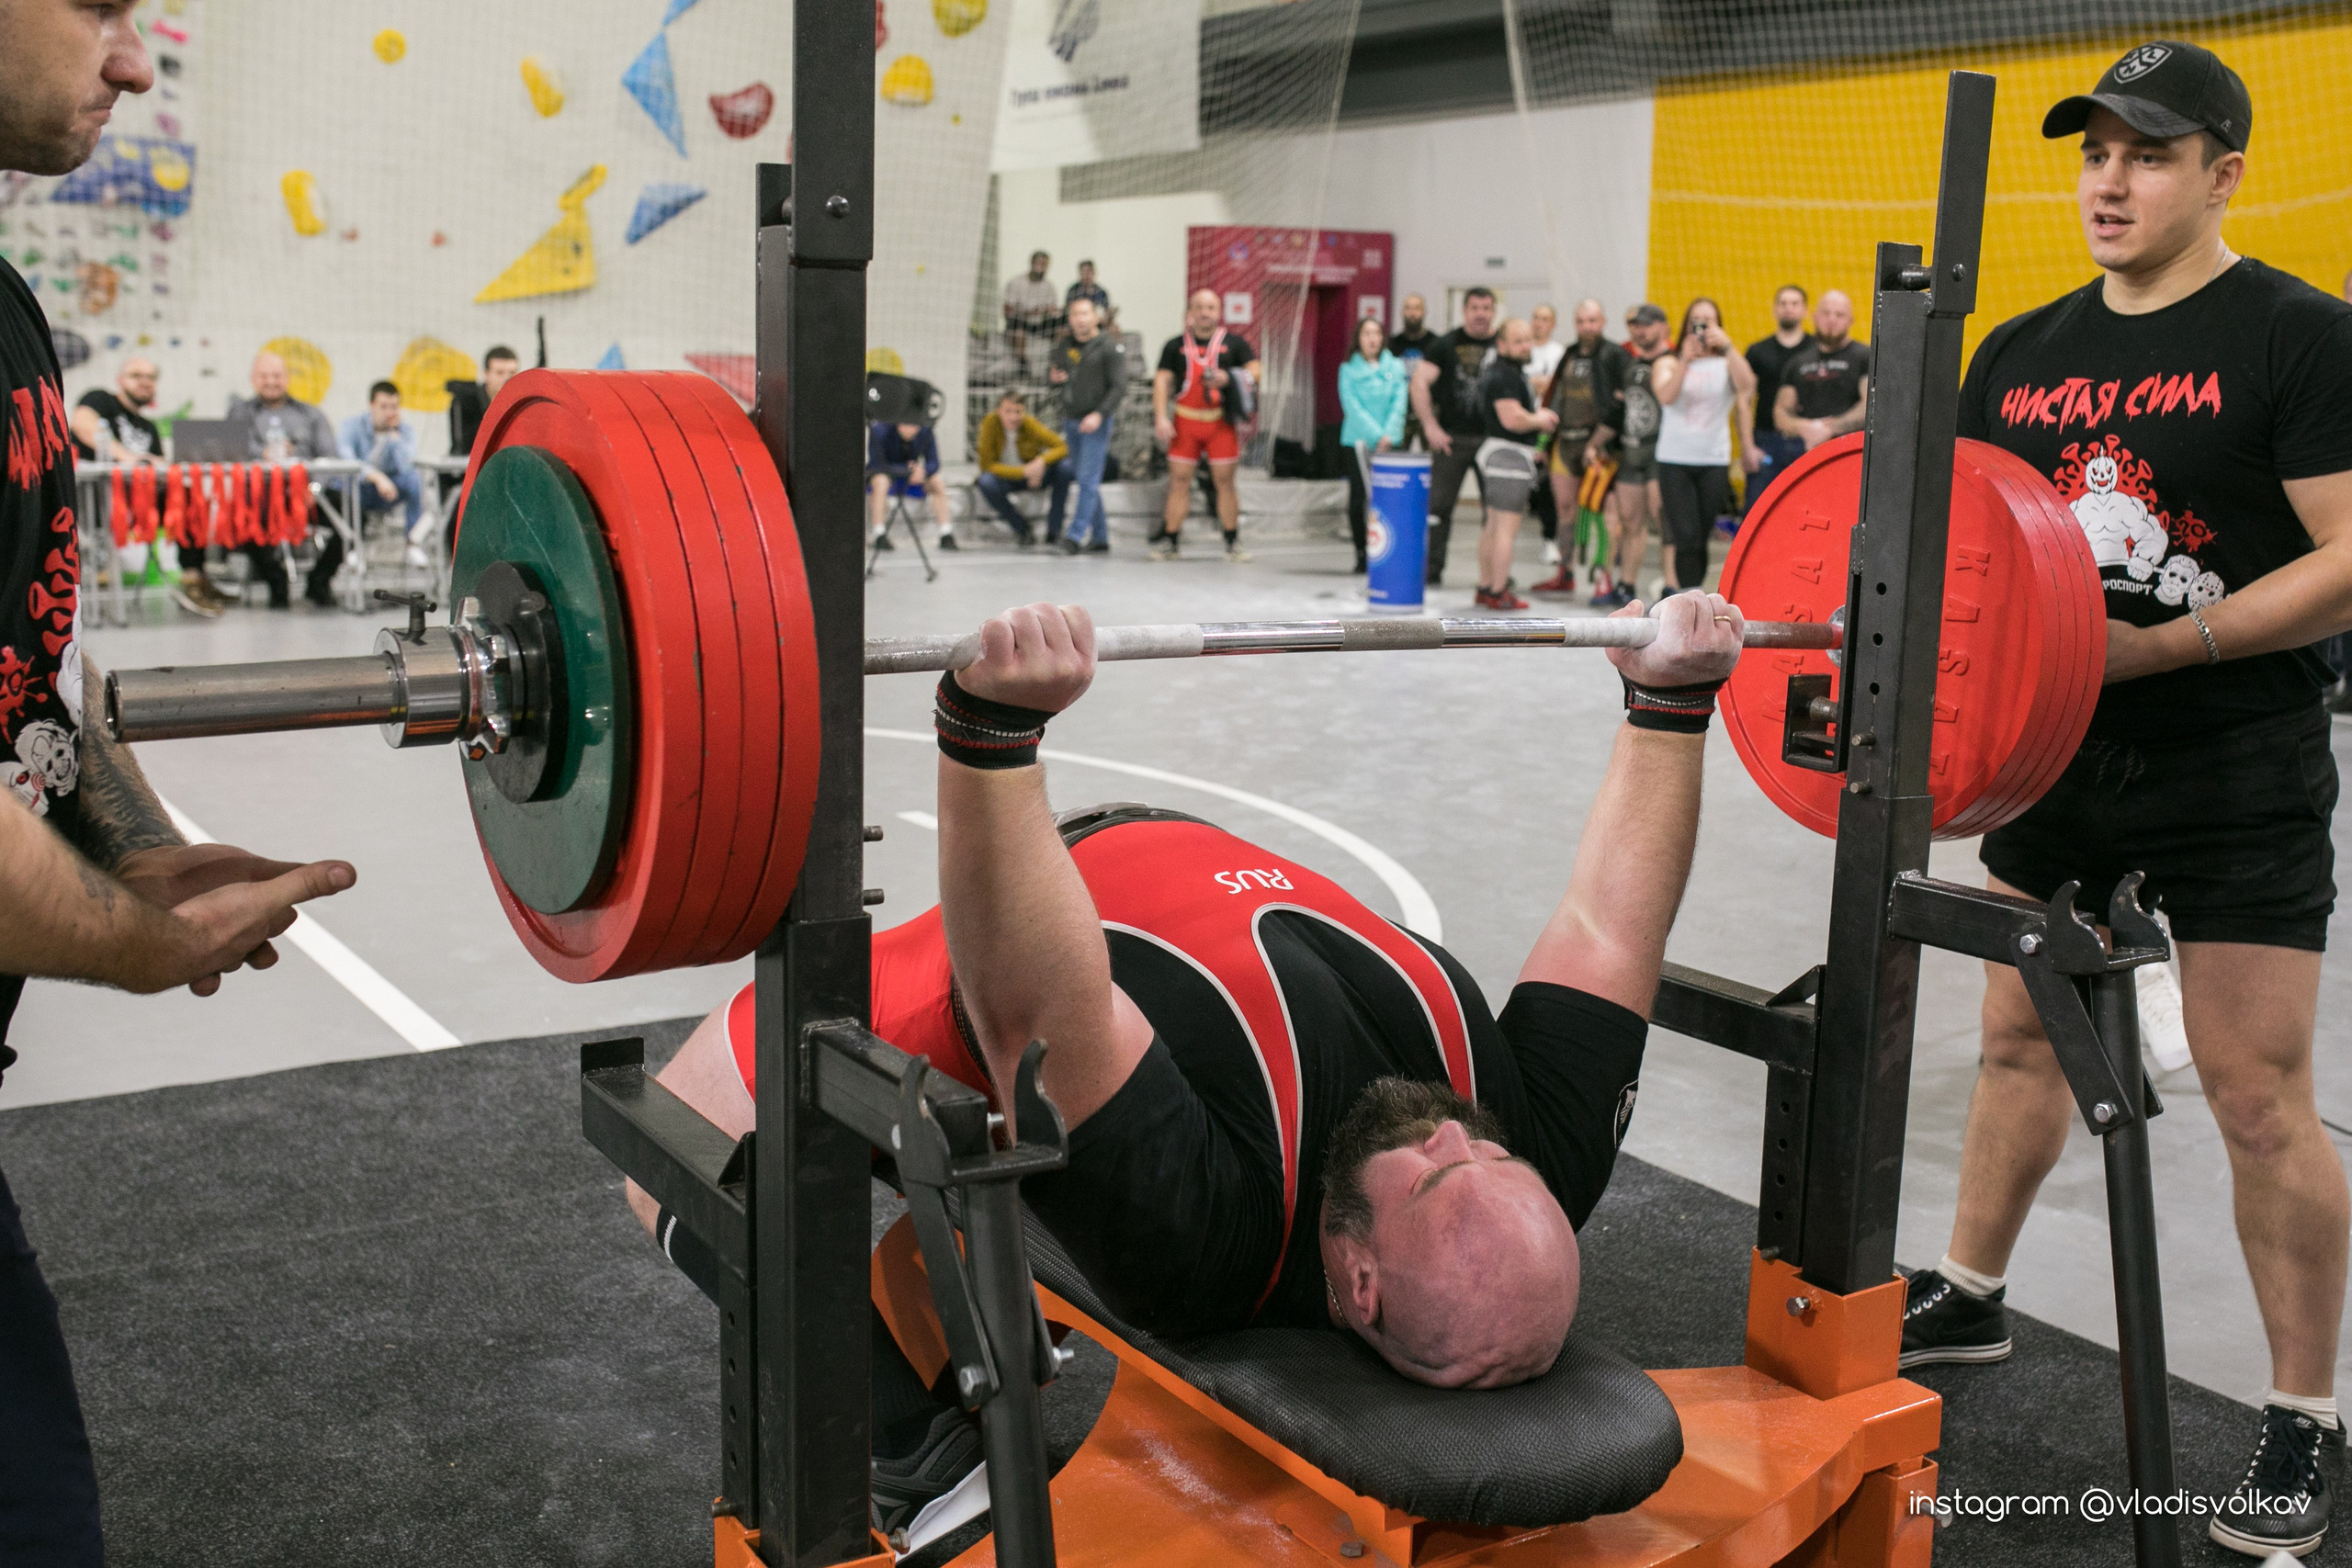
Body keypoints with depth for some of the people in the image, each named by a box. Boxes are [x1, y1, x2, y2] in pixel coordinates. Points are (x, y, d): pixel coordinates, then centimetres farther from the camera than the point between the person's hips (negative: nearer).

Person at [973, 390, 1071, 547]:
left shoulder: (1030, 425, -21)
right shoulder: (990, 424, -22)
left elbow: (1063, 447, -19)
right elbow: (987, 465, -23)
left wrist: (1042, 460, -39)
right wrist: (1024, 472, -32)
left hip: (1035, 477, 0)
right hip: (1006, 476, 0)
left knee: (1065, 466, -26)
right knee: (986, 482, -33)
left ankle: (1054, 528, -12)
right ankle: (1020, 527, -8)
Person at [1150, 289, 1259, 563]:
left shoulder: (1234, 343, 7)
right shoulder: (1175, 345, 9)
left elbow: (1254, 371, 2)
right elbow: (1162, 380, 6)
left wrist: (1229, 378, -17)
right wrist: (1160, 417, -6)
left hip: (1221, 421, -1)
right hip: (1185, 421, 1)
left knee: (1224, 479, 0)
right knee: (1179, 479, 0)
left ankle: (1232, 543, 7)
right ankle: (1168, 541, 6)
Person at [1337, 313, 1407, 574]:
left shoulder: (1395, 367, 8)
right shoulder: (1349, 369, 3)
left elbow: (1400, 403, 1)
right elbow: (1352, 406, -5)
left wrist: (1389, 434, -13)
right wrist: (1375, 435, -14)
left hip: (1389, 442, 1)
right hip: (1358, 441, -1)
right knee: (1358, 499, 0)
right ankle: (1361, 555, 10)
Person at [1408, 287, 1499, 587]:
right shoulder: (1447, 345, 0)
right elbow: (1419, 382, -4)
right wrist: (1431, 426, -10)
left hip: (1492, 438, 1)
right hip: (1452, 439, -1)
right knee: (1438, 504, -1)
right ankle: (1432, 569, 7)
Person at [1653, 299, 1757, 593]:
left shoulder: (1727, 364, 7)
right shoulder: (1668, 364, 6)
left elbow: (1746, 385, -15)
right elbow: (1666, 396, -14)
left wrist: (1728, 347, -19)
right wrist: (1685, 360, -22)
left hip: (1715, 461, 1)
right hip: (1674, 460, -1)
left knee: (1701, 538, 4)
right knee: (1685, 537, -10)